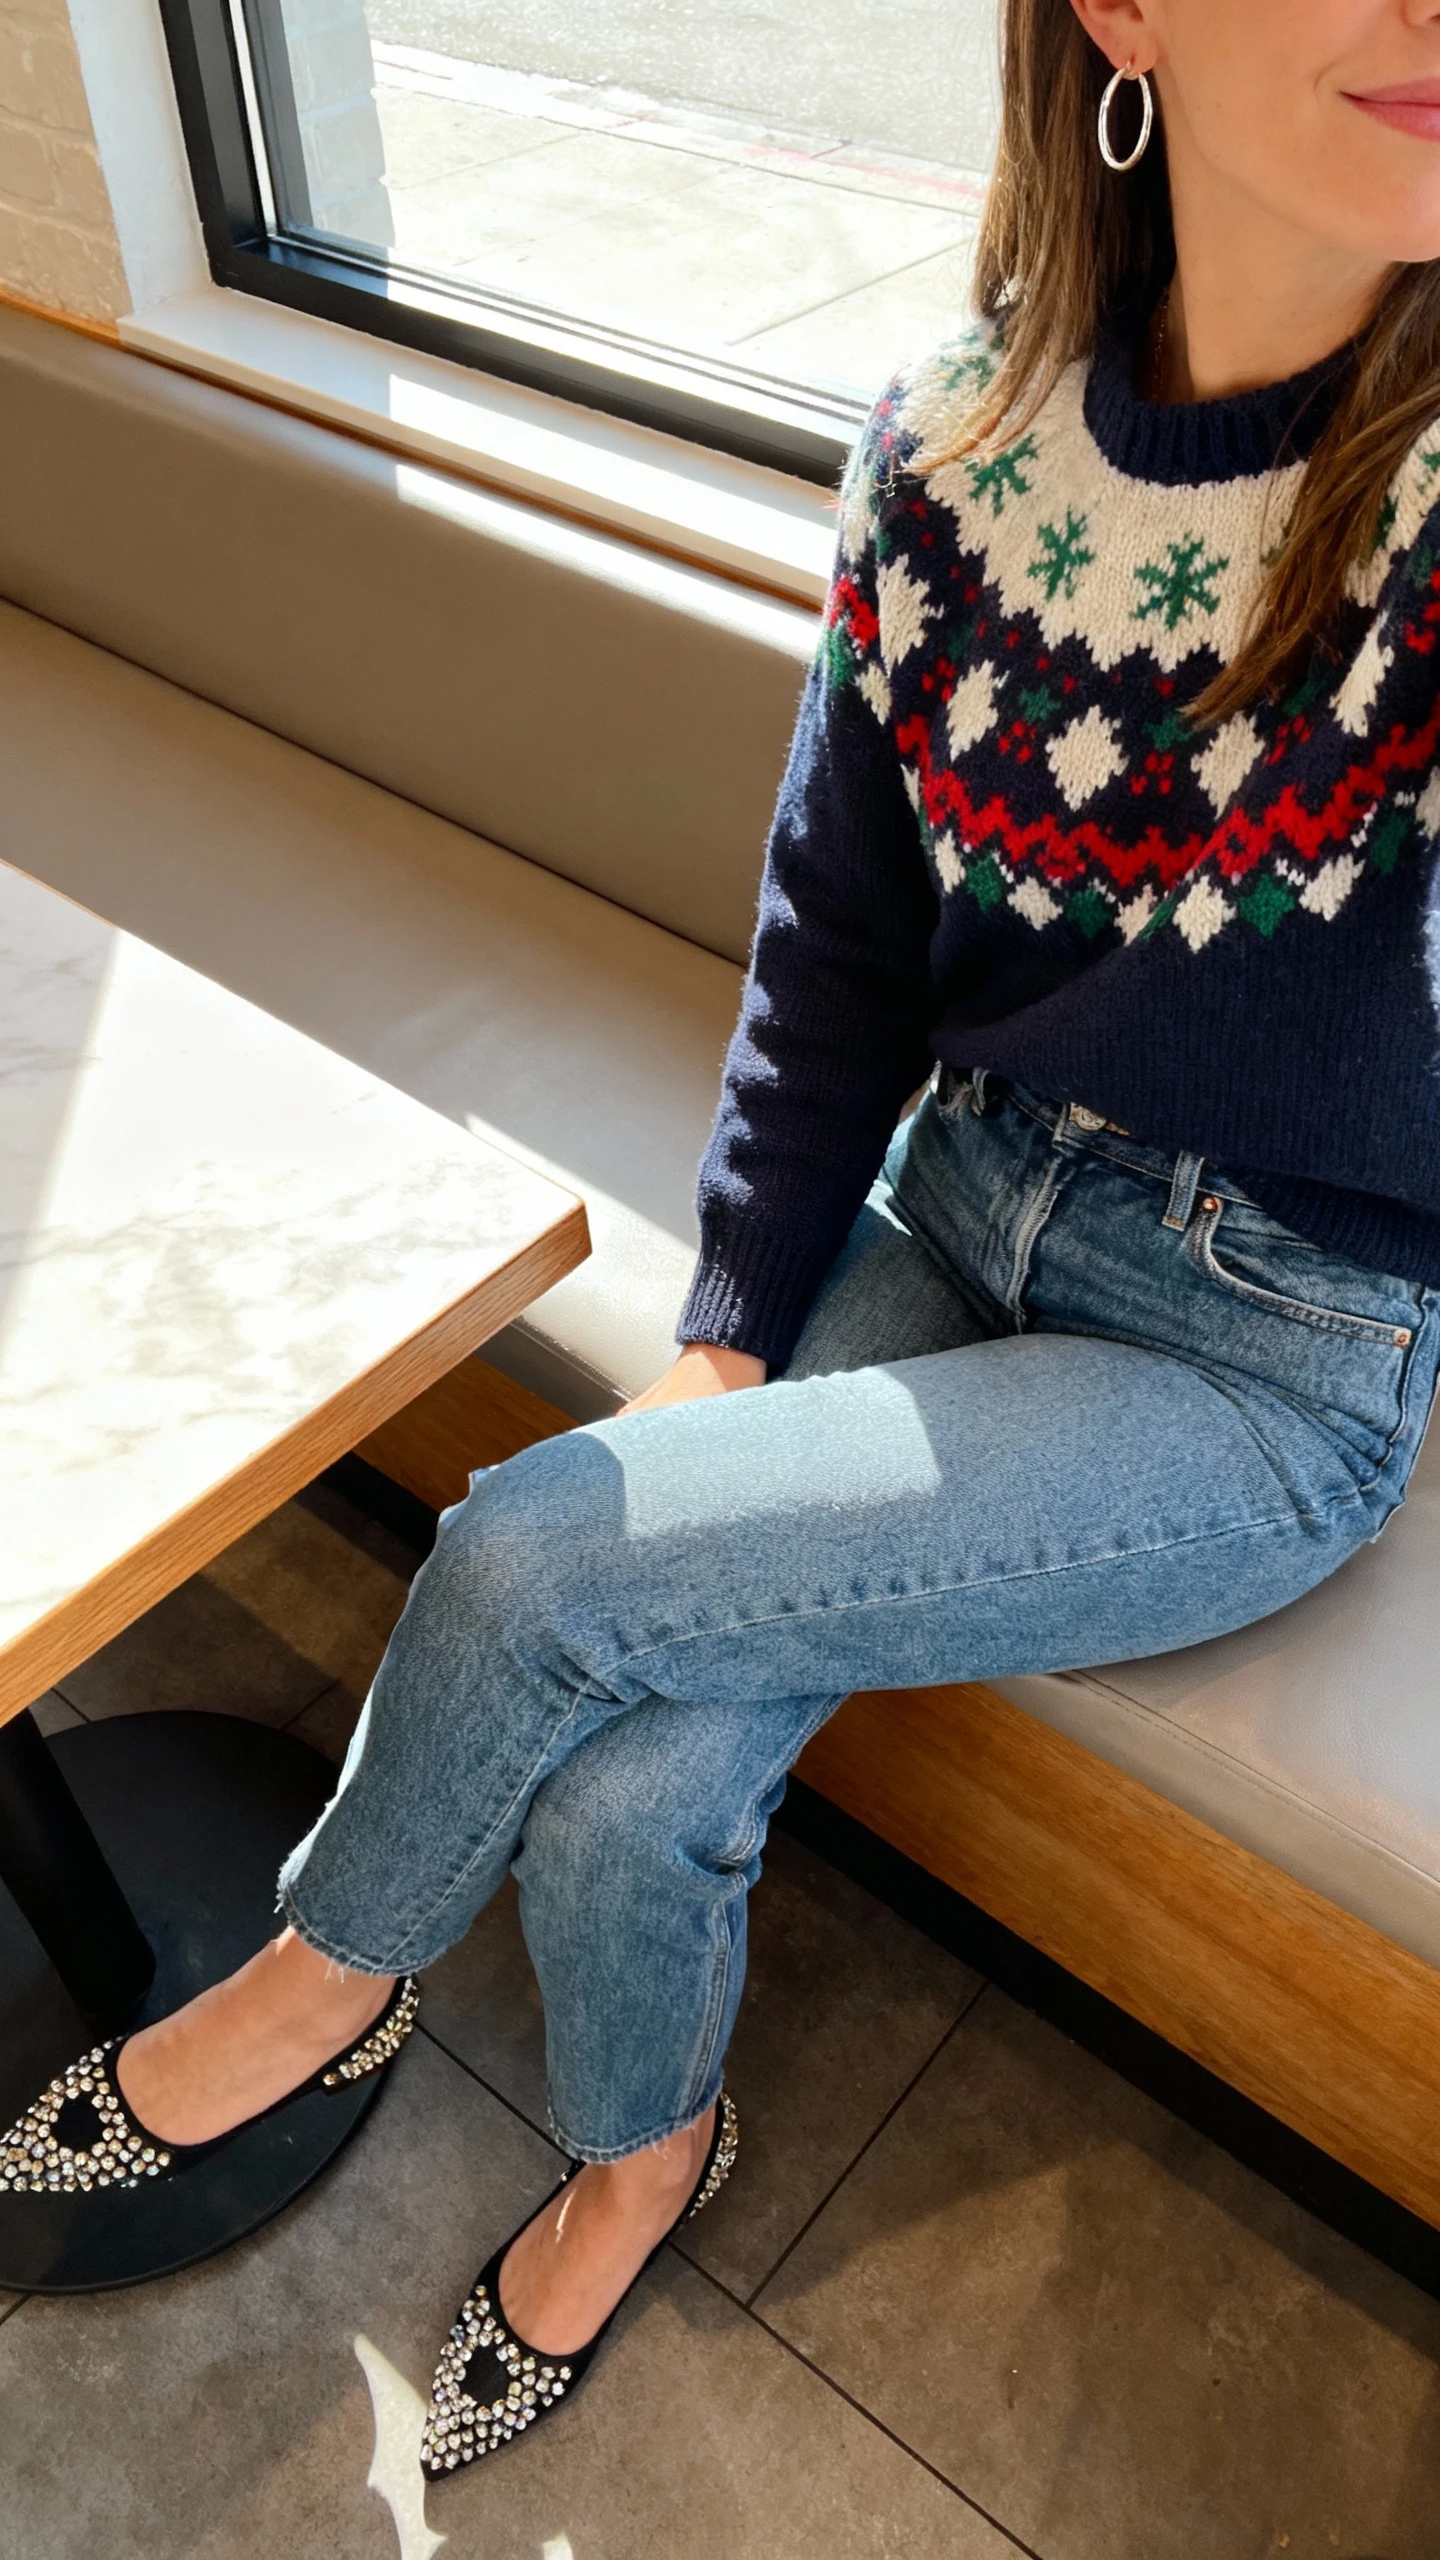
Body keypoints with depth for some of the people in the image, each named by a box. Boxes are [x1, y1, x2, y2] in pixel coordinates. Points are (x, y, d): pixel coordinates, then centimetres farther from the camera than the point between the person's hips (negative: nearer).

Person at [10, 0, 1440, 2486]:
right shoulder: (955, 444, -5)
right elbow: (838, 943, 1)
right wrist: (730, 1348, -5)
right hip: (954, 1204, 4)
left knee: (538, 1550, -18)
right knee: (616, 1798, -13)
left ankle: (327, 1971, 17)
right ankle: (641, 2144, 25)